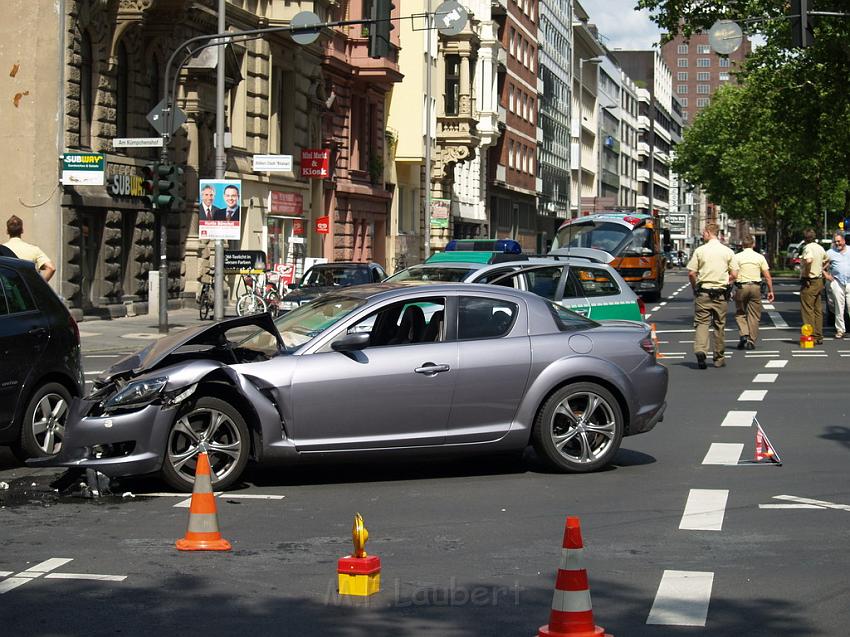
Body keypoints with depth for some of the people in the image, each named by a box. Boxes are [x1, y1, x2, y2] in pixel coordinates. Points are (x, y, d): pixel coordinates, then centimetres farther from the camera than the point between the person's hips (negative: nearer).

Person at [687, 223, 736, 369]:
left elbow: (691, 273, -4)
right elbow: (733, 275, 1)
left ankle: (700, 349, -24)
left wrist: (695, 288, 10)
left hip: (703, 292, -1)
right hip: (721, 294, 1)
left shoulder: (700, 251, -2)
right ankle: (719, 358, 16)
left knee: (702, 322, -1)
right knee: (719, 325, 9)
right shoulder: (728, 252, 3)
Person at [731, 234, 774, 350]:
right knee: (754, 315, 7)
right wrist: (770, 291, 9)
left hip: (741, 287, -1)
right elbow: (767, 276, 2)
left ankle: (743, 334, -7)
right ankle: (751, 341, 6)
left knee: (740, 313, 13)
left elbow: (734, 275, -9)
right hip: (756, 287, 1)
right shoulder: (760, 257, 5)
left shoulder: (737, 257, -1)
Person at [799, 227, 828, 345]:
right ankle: (819, 337, 15)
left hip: (809, 282, -8)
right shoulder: (820, 248, 11)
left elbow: (809, 260, -35)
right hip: (819, 281, 8)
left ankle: (811, 336, -7)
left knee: (807, 310, -4)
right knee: (818, 311, 12)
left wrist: (806, 273, -22)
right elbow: (826, 260, 30)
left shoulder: (808, 248, -15)